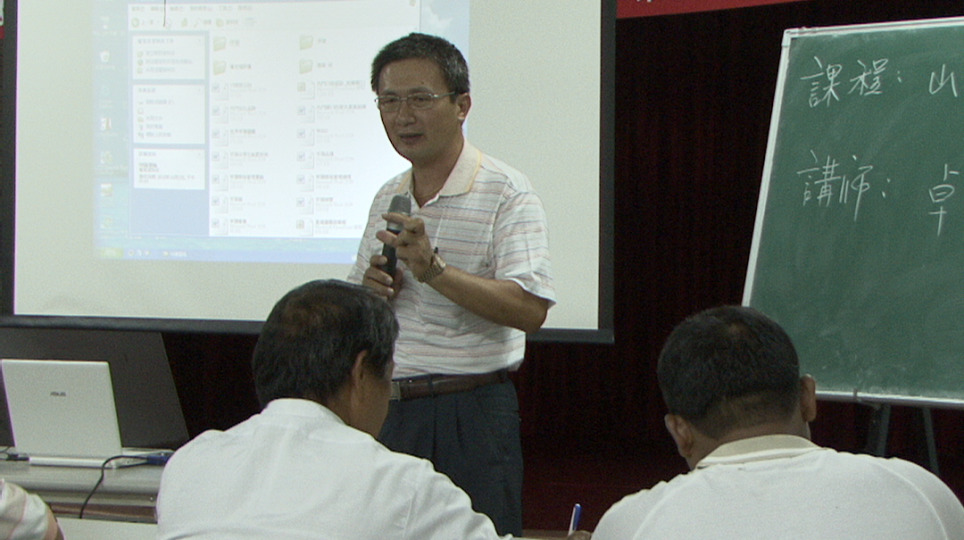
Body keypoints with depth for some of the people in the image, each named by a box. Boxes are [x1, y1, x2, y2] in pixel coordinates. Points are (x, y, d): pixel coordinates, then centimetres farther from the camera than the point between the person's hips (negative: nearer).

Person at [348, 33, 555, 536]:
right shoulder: (388, 197, 14)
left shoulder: (505, 192, -8)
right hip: (385, 410, 6)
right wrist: (371, 291, -3)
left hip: (469, 415, -6)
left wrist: (433, 269, -26)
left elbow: (530, 310, -19)